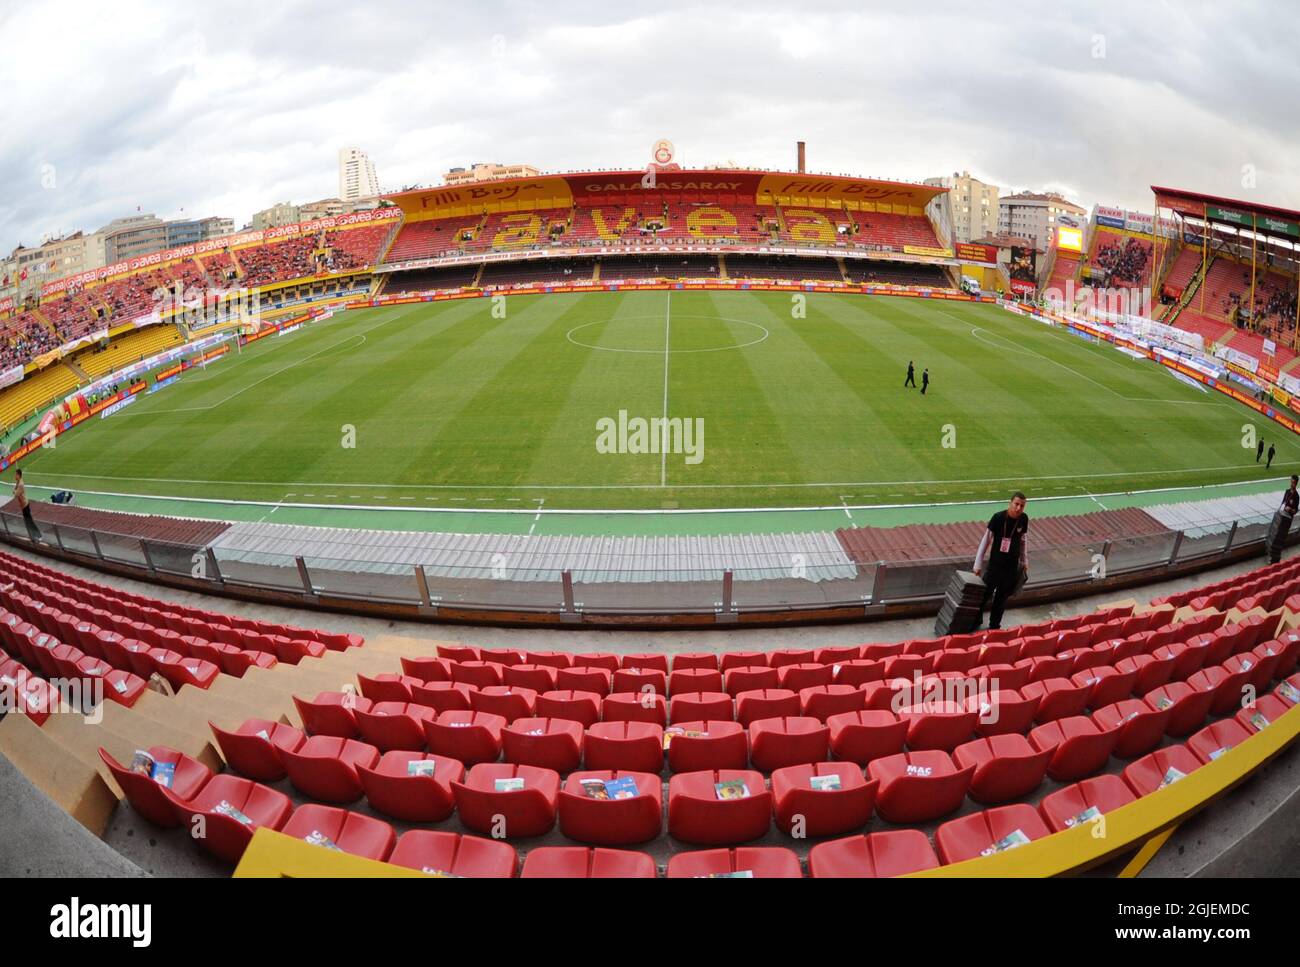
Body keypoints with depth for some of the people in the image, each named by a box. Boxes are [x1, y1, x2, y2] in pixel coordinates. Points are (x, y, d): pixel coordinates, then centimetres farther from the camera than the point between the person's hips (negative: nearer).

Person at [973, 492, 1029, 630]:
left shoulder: (1024, 519, -6)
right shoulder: (998, 517, -17)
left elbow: (1022, 540, 9)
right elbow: (986, 539, -10)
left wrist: (1024, 562, 15)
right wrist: (978, 563, -9)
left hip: (1012, 566, 3)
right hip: (995, 564, -3)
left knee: (1002, 597, 13)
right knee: (985, 594, 4)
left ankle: (994, 626, 26)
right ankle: (975, 621, 25)